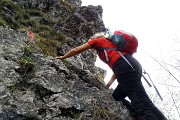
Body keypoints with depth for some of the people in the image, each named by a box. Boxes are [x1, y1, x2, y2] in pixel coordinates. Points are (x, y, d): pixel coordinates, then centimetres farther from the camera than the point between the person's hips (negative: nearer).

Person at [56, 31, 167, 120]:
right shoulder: (110, 44, 40)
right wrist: (108, 85, 36)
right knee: (116, 96, 20)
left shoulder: (98, 40, 21)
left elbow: (76, 50, 26)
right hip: (134, 64, 8)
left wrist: (62, 57, 41)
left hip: (126, 67, -8)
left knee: (143, 103, -19)